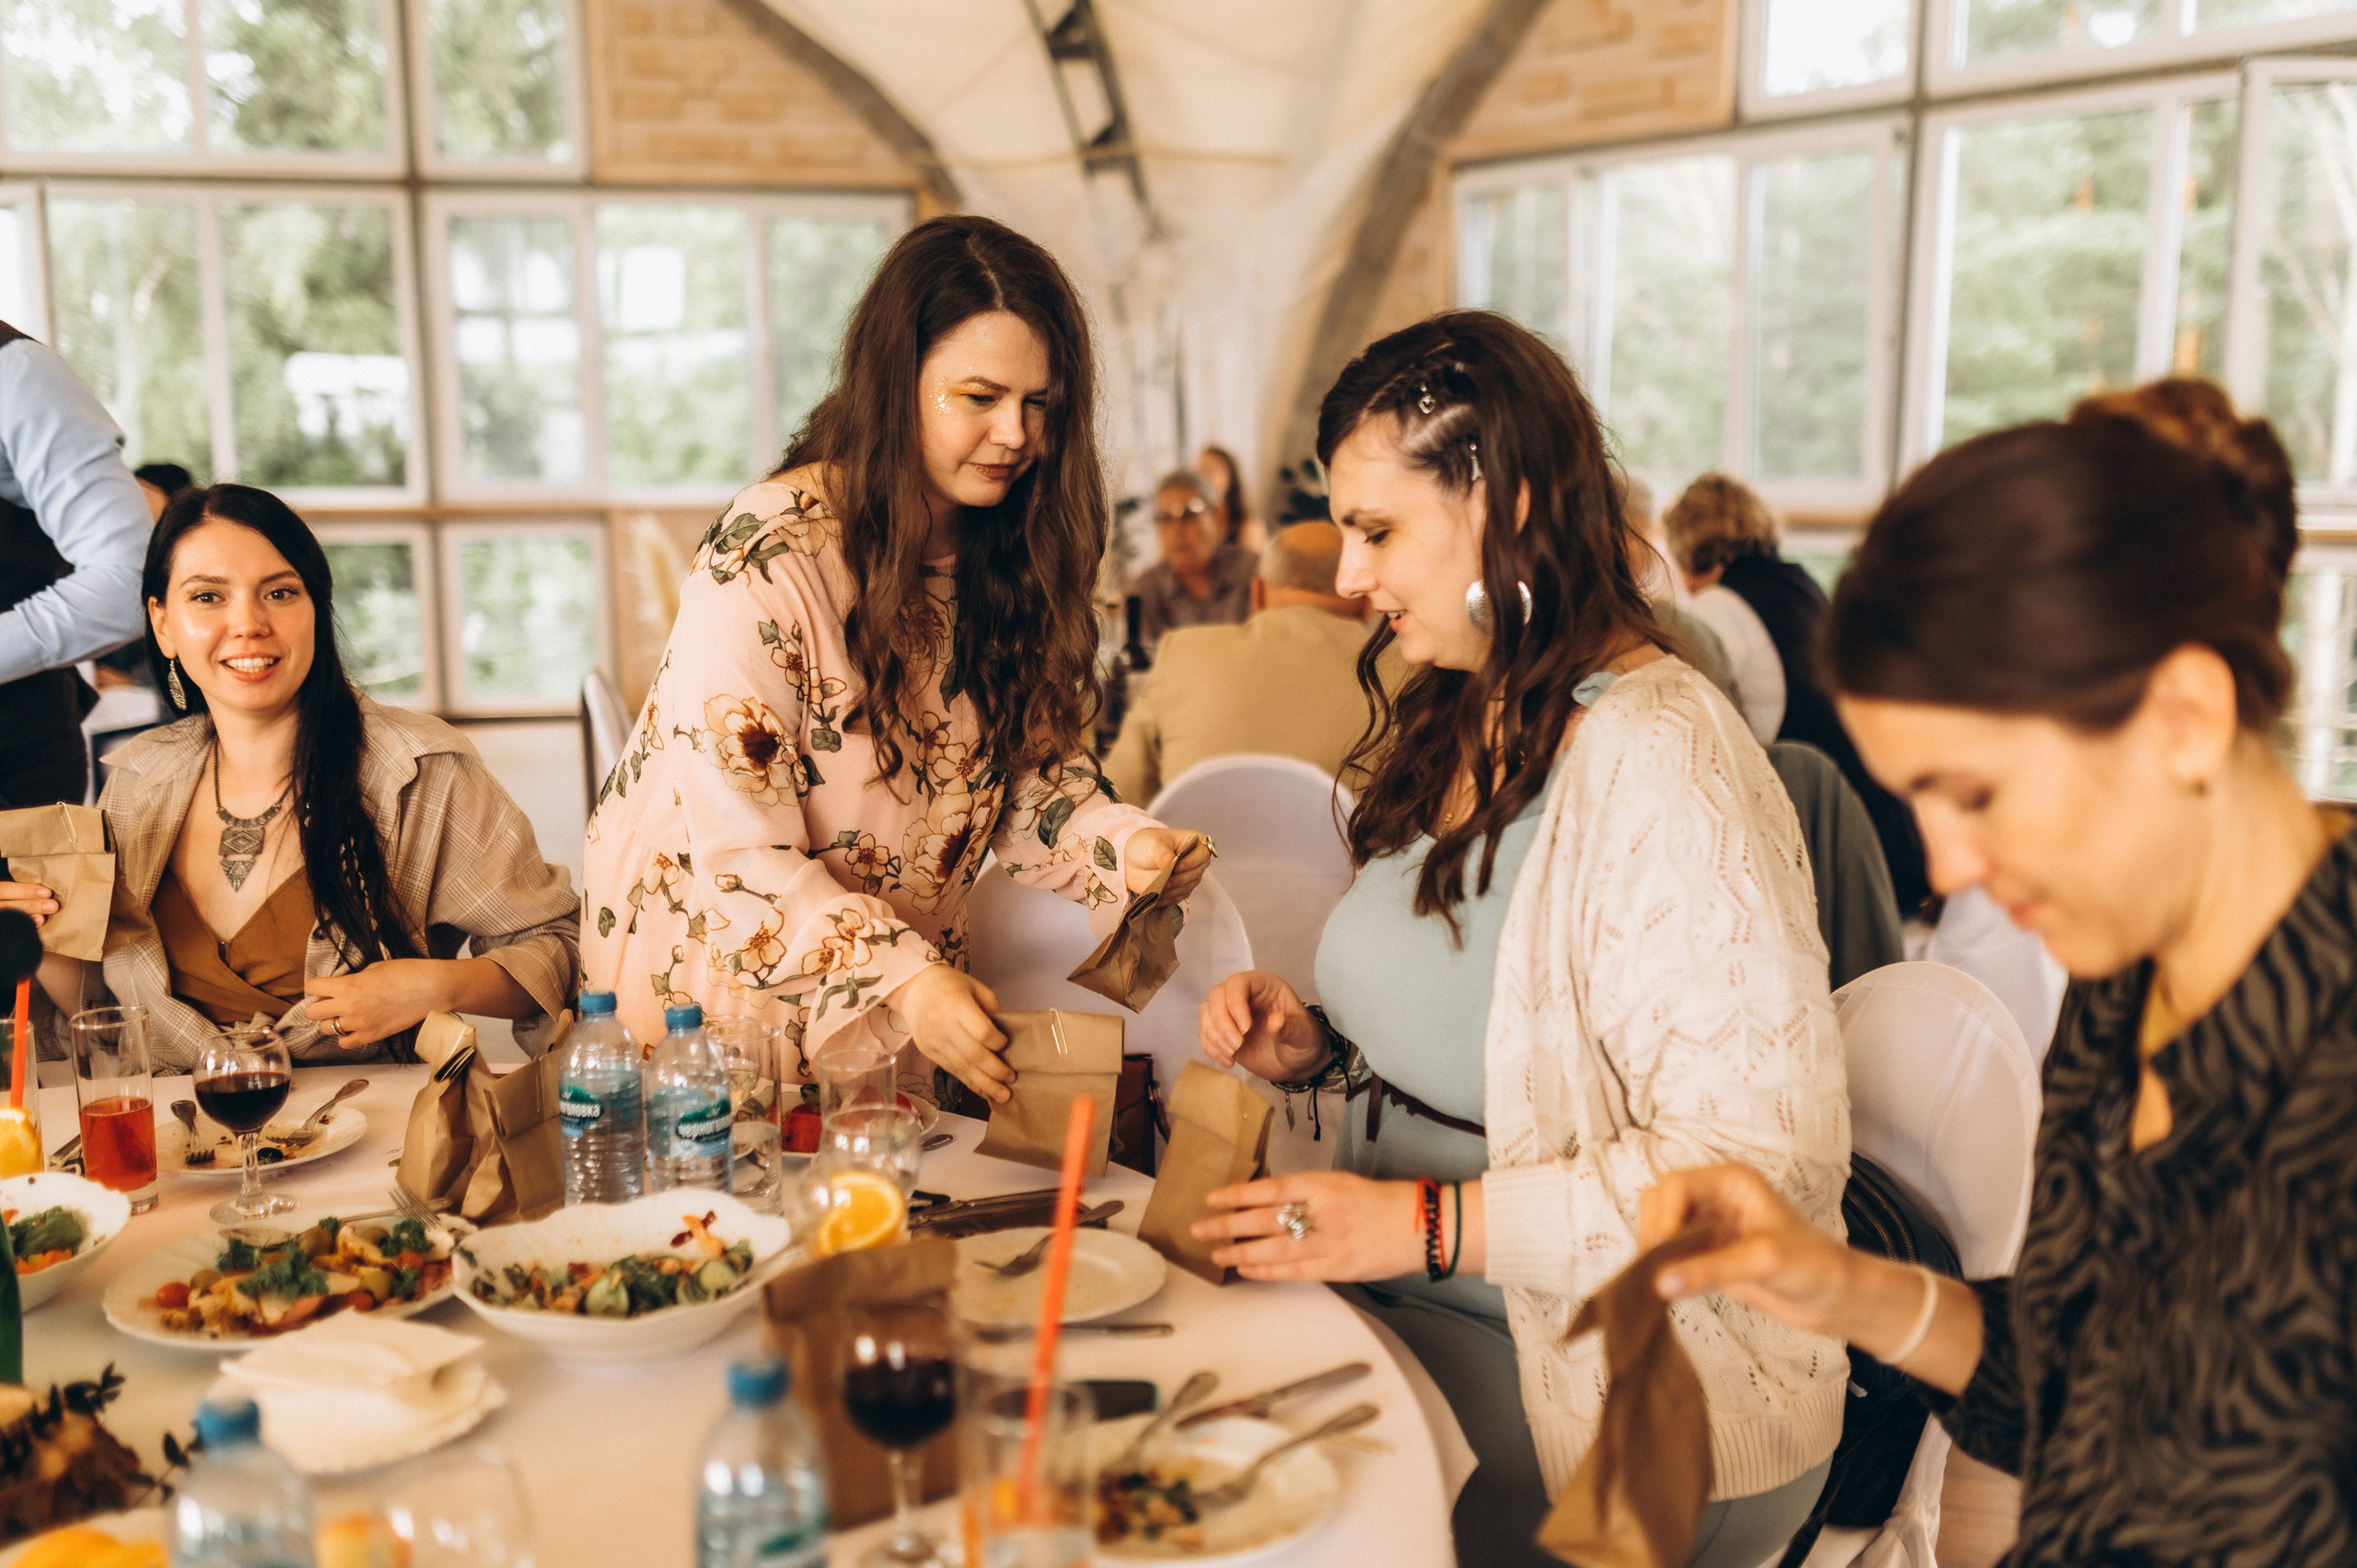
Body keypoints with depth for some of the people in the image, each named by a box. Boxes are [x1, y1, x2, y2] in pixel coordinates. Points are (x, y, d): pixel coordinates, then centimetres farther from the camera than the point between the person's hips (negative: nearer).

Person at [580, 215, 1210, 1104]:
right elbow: (732, 841, -21)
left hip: (904, 999, 5)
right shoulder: (770, 556, -20)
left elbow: (1032, 783, 1)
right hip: (718, 982, -4)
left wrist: (1128, 846, -19)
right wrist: (901, 979, -30)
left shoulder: (1012, 561, 0)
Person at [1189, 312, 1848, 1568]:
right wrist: (1318, 1044, 1)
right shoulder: (1461, 726, 9)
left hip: (1622, 1397, -8)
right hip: (1408, 1302, 8)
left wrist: (1425, 1222, -25)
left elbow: (1767, 1164, -25)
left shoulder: (1663, 767, -21)